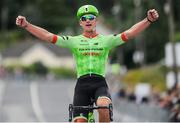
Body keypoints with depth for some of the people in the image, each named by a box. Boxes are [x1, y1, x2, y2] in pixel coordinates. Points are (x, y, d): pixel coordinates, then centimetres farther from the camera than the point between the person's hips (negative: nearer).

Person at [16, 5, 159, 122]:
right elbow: (48, 36, 2)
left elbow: (129, 33, -4)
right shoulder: (74, 41, 9)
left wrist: (148, 20, -18)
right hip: (82, 84, 1)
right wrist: (26, 25, -9)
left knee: (104, 107, -32)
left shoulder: (106, 40, 7)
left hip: (100, 83, -1)